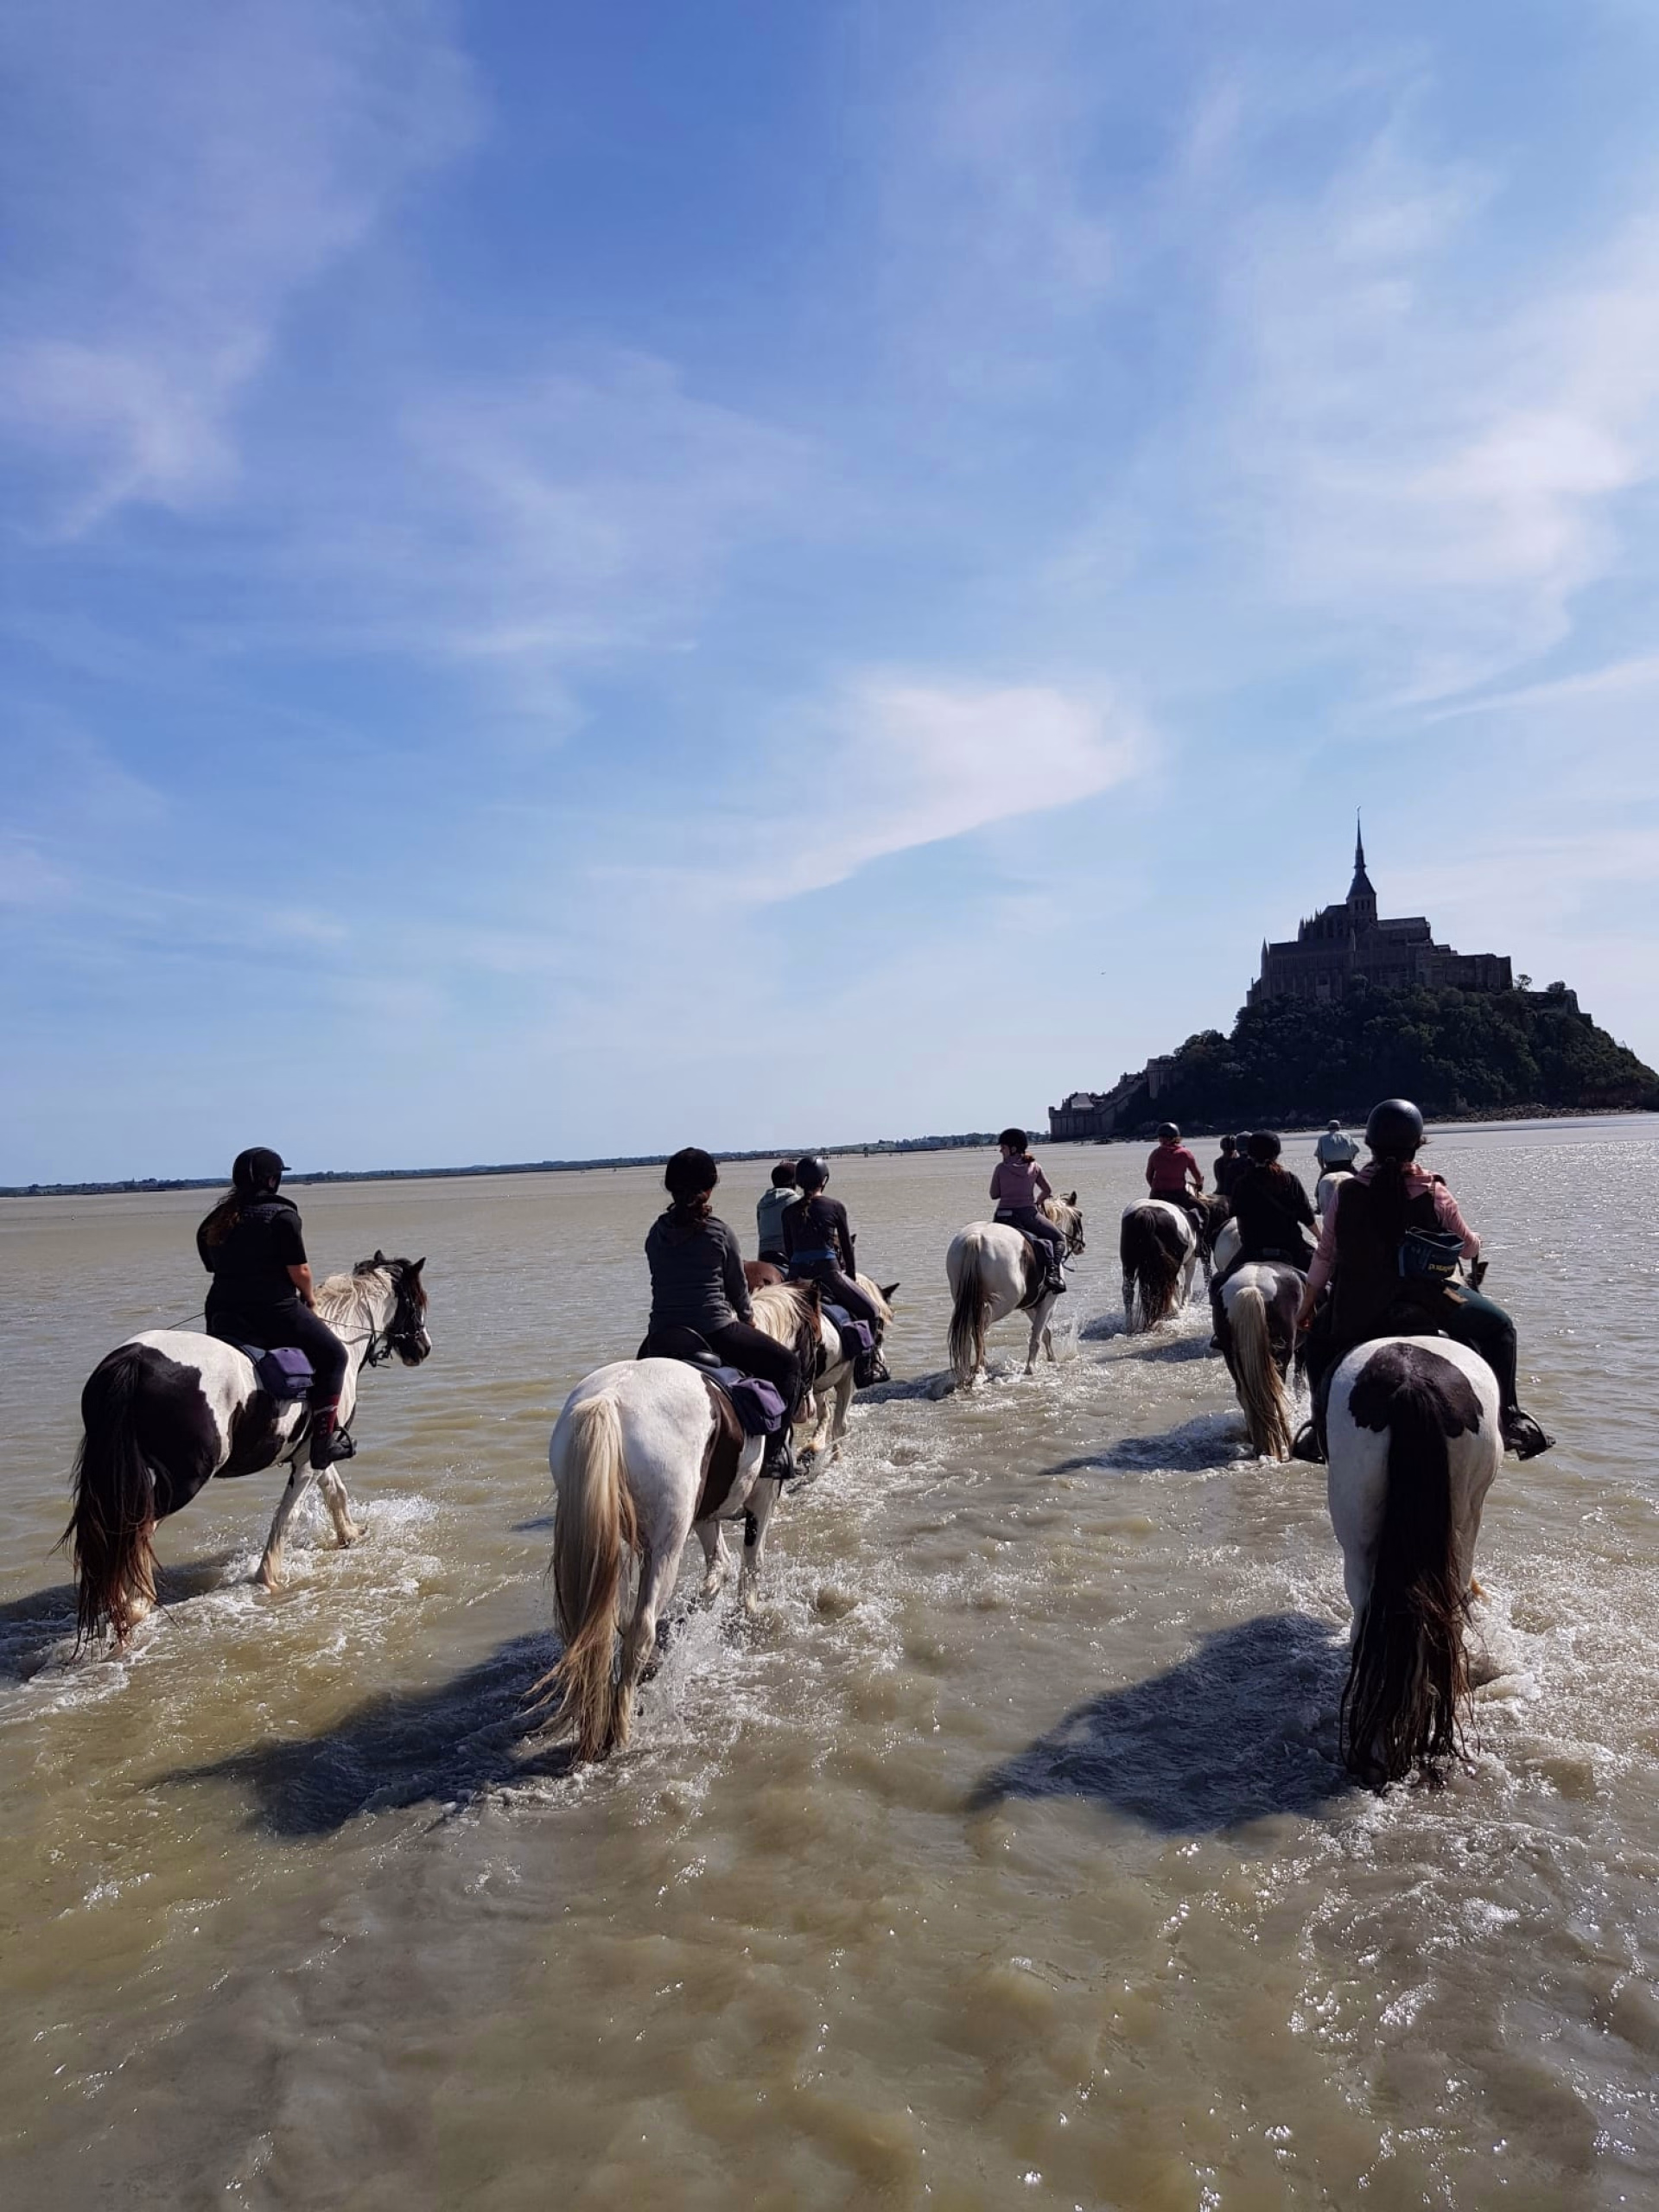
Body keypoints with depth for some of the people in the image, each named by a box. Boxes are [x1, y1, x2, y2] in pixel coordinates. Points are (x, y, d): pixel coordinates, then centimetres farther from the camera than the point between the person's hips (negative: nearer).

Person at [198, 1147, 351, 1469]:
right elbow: (299, 1270, -11)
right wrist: (310, 1301, 7)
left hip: (222, 1314, 7)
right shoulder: (282, 1215, -10)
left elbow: (213, 1268, 14)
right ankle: (324, 1439, 1)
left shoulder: (214, 1221, 10)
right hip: (275, 1311, -6)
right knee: (332, 1355, 8)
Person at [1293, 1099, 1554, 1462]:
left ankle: (1320, 1428, 28)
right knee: (1497, 1325, 20)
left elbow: (1324, 1258, 5)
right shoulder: (1434, 1193, -6)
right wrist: (1475, 1244, 32)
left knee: (1320, 1334, 31)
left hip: (1357, 1313, 2)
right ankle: (1509, 1419, 13)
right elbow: (1468, 1247, 7)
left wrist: (1306, 1308, 18)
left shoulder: (1348, 1193, -2)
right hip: (1425, 1303, -2)